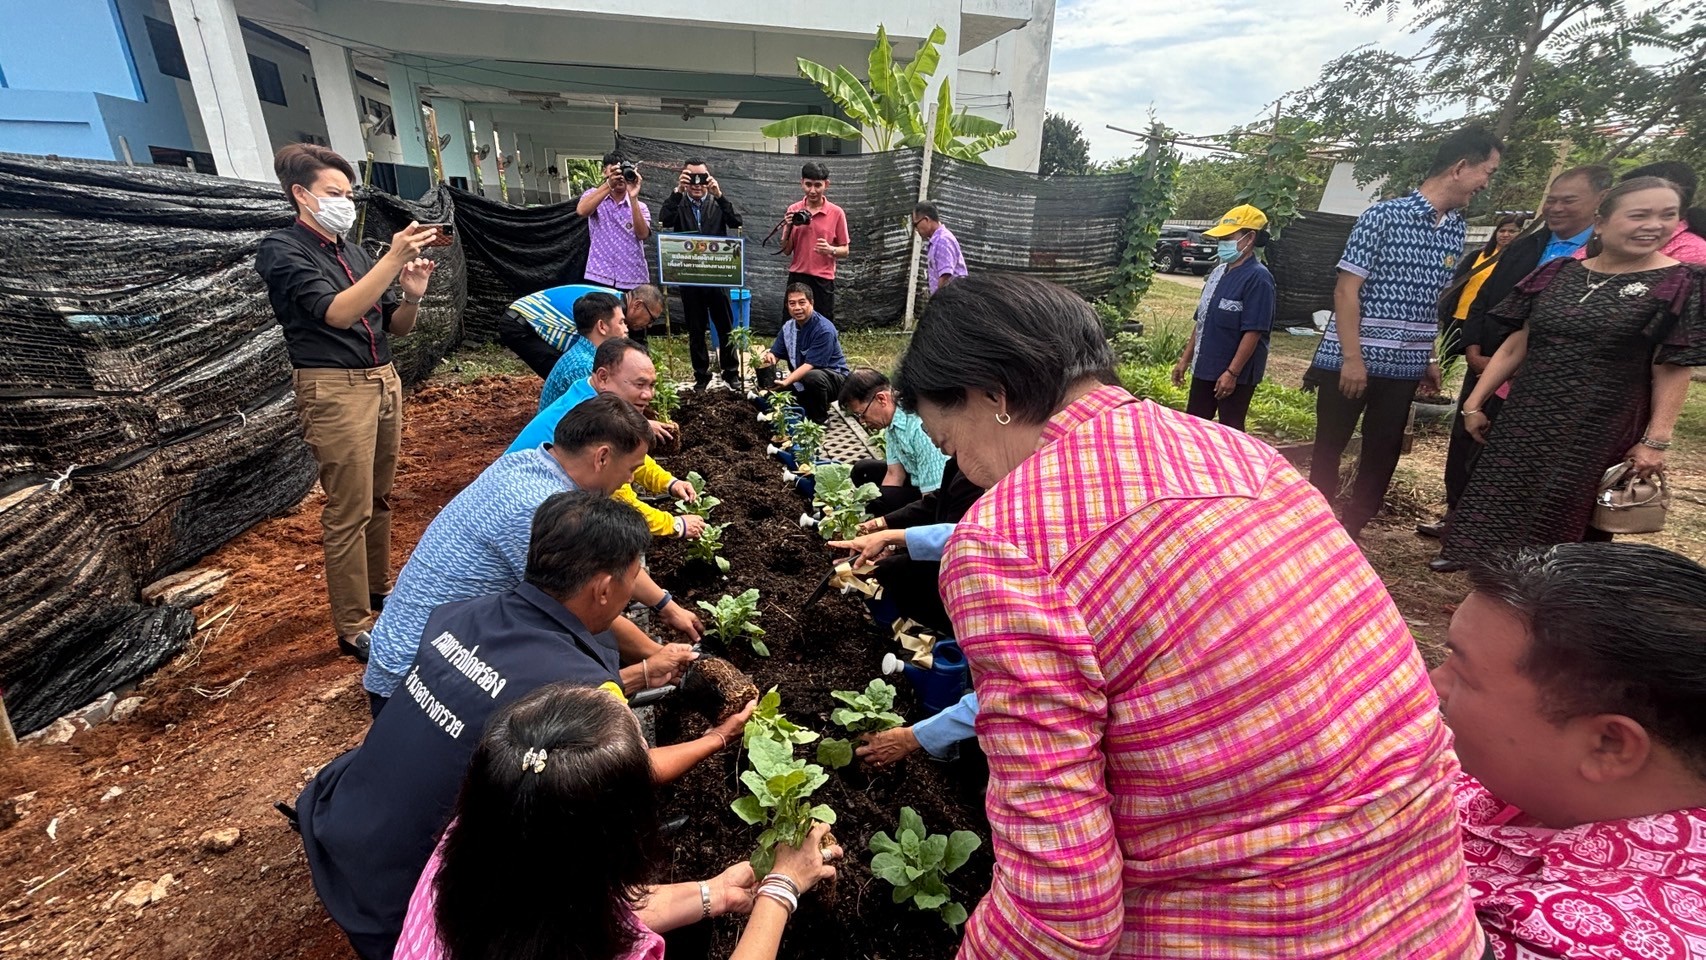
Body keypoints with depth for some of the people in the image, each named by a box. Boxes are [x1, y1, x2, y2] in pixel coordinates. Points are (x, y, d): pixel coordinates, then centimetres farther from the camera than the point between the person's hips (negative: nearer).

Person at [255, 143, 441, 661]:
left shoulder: (354, 251, 16)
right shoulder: (282, 249, -5)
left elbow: (396, 326, 15)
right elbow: (336, 312, -20)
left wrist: (412, 295, -7)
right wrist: (393, 257, -26)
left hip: (383, 382, 7)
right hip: (335, 390, -7)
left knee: (379, 498, 14)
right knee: (348, 512, -5)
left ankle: (379, 588, 29)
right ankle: (354, 628, 3)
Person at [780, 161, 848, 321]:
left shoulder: (836, 213, -3)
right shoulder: (793, 211, 5)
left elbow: (845, 250, 3)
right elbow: (786, 251, 7)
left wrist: (831, 250, -18)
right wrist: (788, 228, -10)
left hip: (823, 280, -2)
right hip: (797, 277, 2)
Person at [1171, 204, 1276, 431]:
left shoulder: (1257, 278, -15)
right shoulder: (1218, 272, 10)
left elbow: (1253, 332, -19)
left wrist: (1232, 372, -22)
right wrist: (1185, 359, 14)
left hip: (1236, 373, -8)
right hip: (1205, 368, 8)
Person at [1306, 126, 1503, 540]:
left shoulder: (1456, 230, 11)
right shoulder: (1383, 216, -9)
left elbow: (1437, 301, 18)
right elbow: (1346, 291, -12)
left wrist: (1431, 358, 16)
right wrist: (1352, 358, -17)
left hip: (1404, 367, 6)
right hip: (1349, 361, -6)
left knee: (1382, 457, 10)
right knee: (1328, 450, 3)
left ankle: (1350, 532, 23)